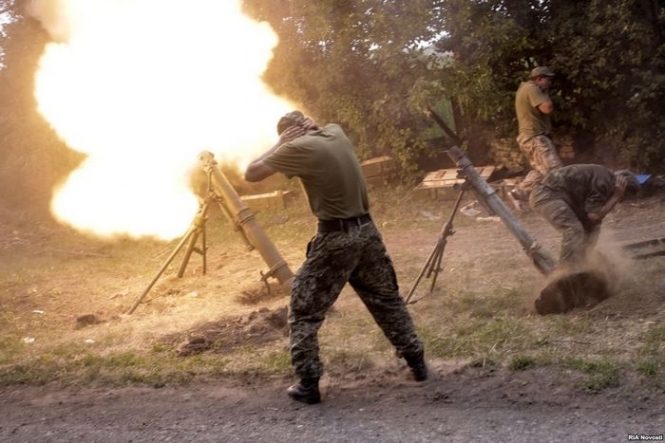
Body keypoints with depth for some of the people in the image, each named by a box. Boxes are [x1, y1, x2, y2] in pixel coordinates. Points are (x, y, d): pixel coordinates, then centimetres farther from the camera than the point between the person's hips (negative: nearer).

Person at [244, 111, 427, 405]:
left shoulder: (299, 148, -11)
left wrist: (279, 144, 2)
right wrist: (306, 127, 18)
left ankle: (308, 384, 6)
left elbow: (251, 173, -6)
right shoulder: (336, 133, 8)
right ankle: (416, 362, 27)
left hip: (335, 238, -6)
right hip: (366, 230, 7)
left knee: (304, 312, 6)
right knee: (387, 300, 21)